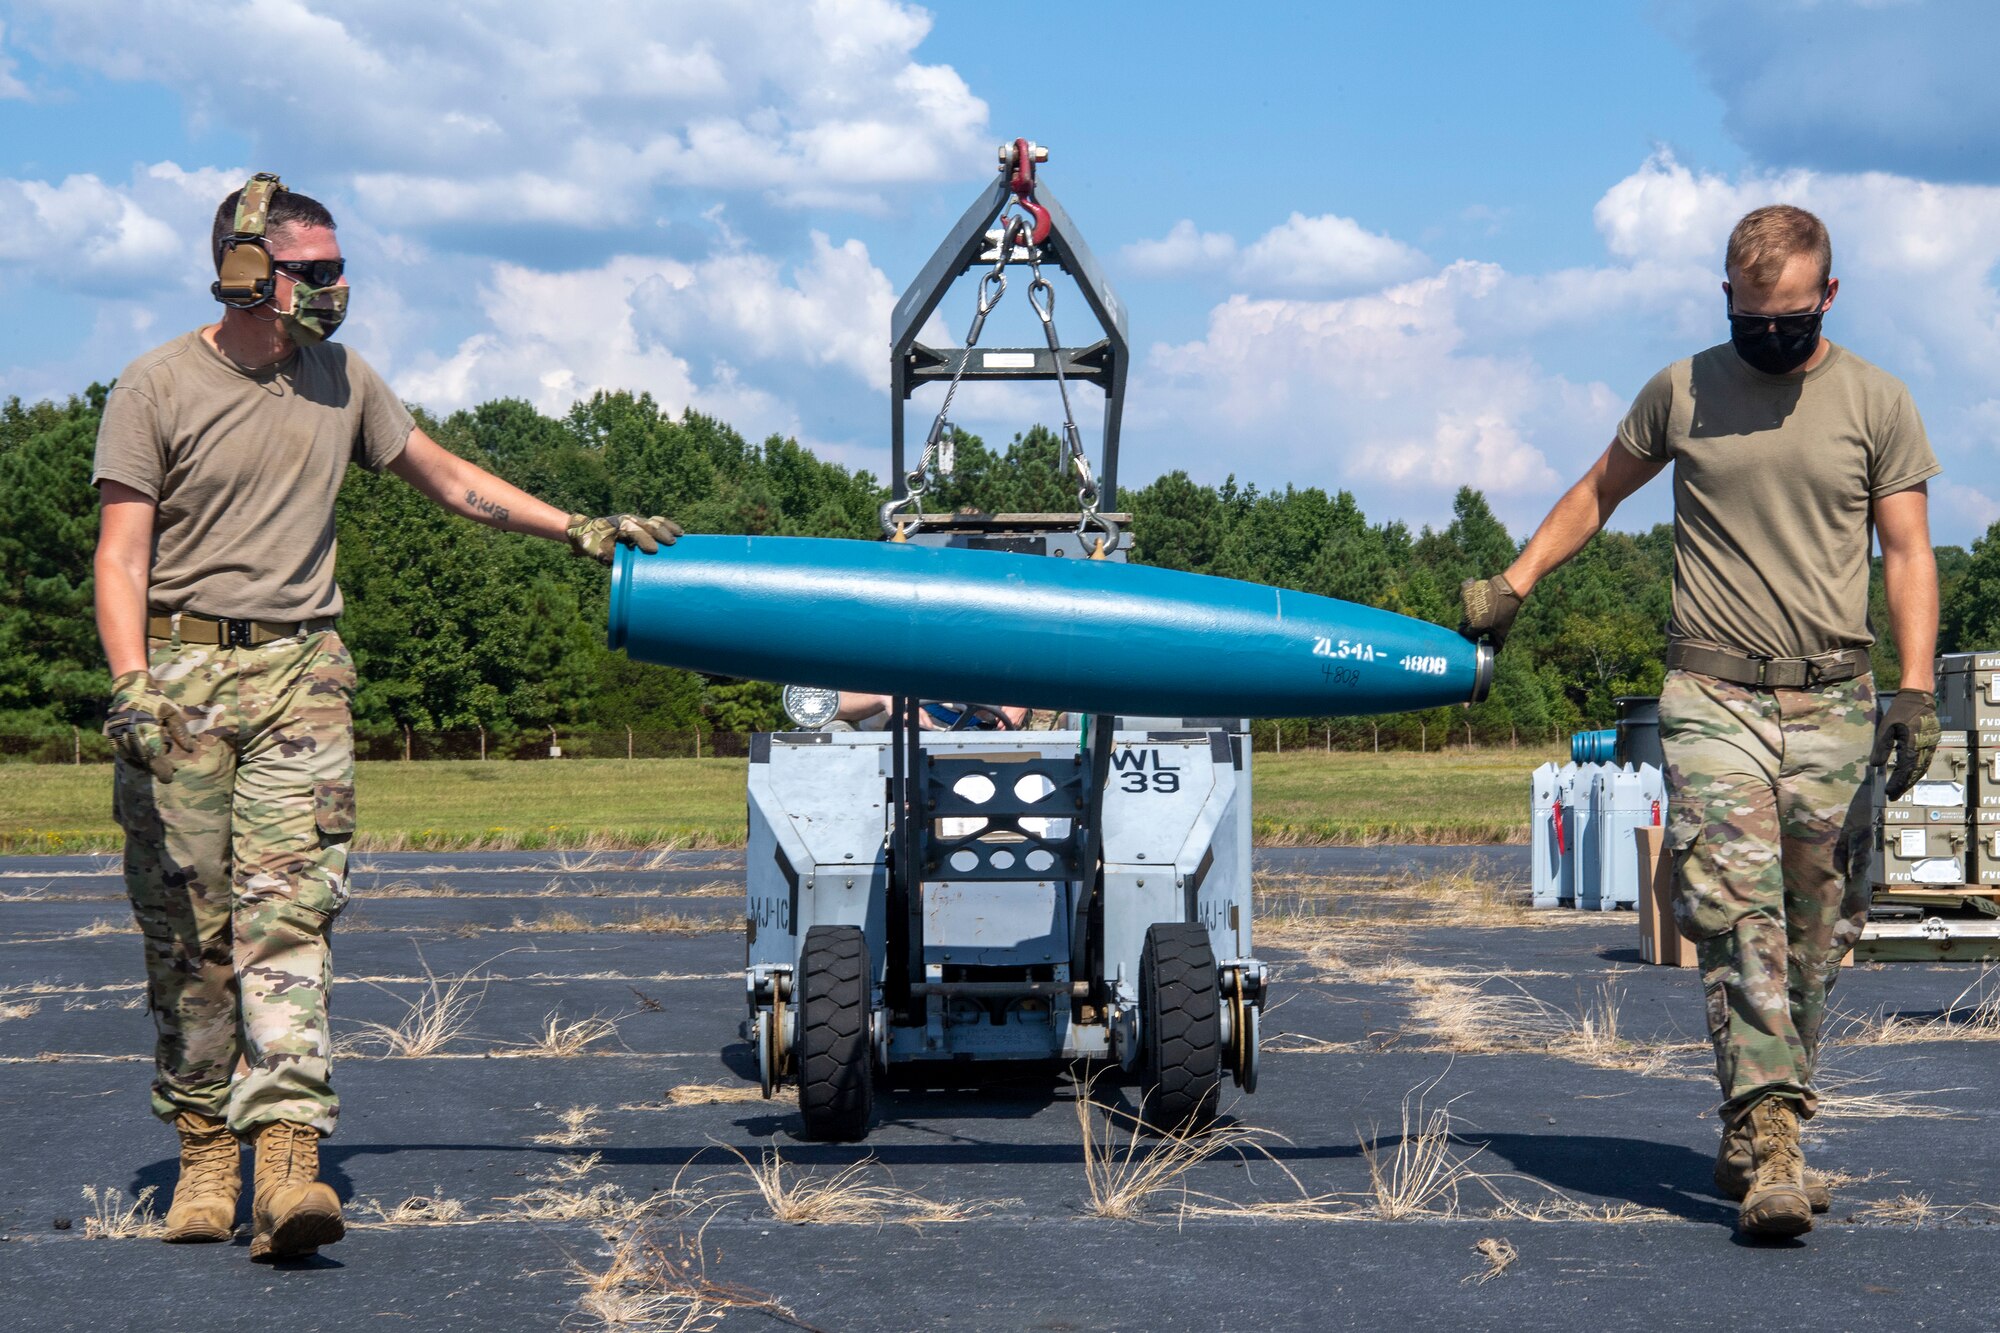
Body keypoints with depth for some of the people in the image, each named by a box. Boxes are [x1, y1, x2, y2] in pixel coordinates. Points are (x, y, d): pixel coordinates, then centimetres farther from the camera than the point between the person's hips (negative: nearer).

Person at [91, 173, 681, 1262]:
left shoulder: (342, 383, 13)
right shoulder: (156, 389, 0)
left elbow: (450, 480, 25)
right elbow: (121, 554, -4)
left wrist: (581, 531, 22)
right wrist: (130, 683, -17)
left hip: (301, 676, 2)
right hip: (180, 671, -2)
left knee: (287, 908, -11)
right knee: (188, 925, 0)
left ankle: (288, 1157, -21)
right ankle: (205, 1150, 12)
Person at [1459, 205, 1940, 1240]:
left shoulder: (1876, 404, 6)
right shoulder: (1682, 391, 7)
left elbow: (1907, 553, 4)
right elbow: (1599, 491, 21)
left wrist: (1917, 691, -6)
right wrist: (1511, 585, 13)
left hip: (1834, 706, 1)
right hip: (1713, 698, -1)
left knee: (1817, 932, 3)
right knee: (1737, 916, -14)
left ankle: (1749, 1141, 14)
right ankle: (1769, 1145, -20)